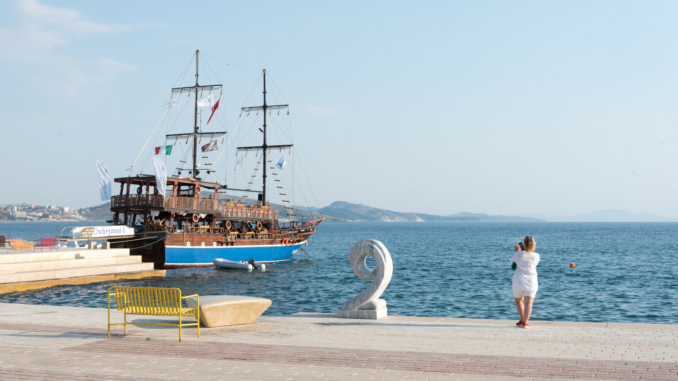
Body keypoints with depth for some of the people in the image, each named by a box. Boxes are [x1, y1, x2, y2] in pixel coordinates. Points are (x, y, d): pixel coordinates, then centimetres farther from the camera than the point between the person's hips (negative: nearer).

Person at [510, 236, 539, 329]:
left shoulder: (519, 254, -9)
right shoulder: (536, 256, -2)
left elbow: (512, 262, 10)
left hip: (519, 282, -1)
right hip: (531, 283, 1)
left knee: (518, 300, 19)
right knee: (528, 303, -5)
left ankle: (522, 320, 20)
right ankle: (525, 322, -18)